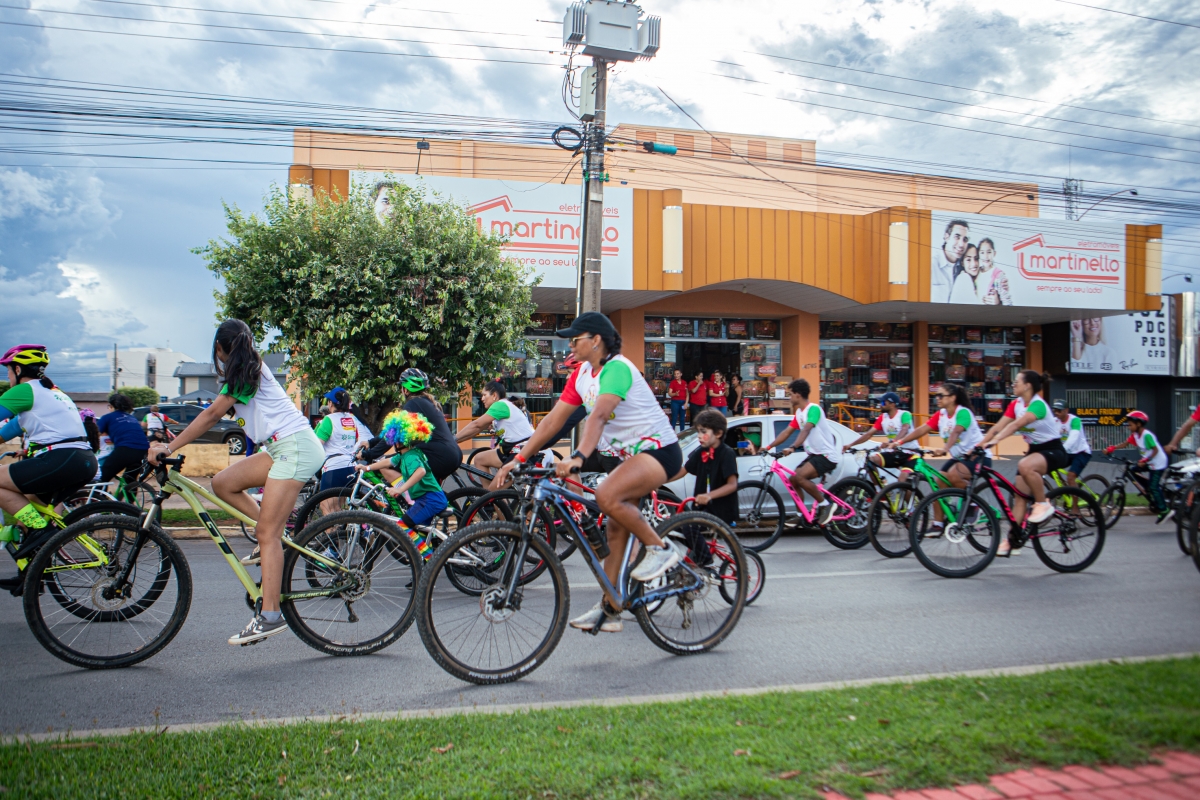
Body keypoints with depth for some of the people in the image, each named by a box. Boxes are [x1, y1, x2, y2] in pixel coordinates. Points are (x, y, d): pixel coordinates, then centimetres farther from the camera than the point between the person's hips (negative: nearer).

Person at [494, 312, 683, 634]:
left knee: (607, 496, -32)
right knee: (616, 529, 8)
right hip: (628, 455, 9)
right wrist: (519, 459, -2)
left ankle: (661, 548, -14)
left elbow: (599, 415, -36)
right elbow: (554, 419, 4)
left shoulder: (617, 368, -20)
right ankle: (608, 609, 14)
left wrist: (578, 457, -49)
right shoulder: (582, 374, 6)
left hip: (659, 450, -9)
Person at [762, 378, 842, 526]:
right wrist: (768, 447, 4)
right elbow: (787, 432, 12)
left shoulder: (813, 408, -16)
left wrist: (792, 448, -43)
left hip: (828, 455, -10)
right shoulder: (799, 413, 13)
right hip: (815, 454, 10)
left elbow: (806, 430, -31)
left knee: (799, 476, -27)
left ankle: (825, 504, -13)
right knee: (793, 480, 3)